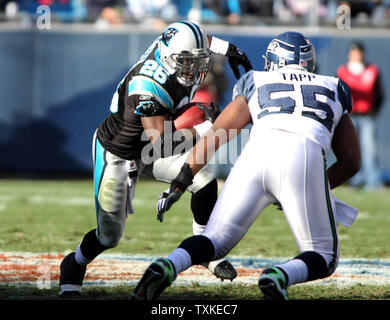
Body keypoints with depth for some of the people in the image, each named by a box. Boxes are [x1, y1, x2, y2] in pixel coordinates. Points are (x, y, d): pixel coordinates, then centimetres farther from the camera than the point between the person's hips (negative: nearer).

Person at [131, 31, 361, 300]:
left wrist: (181, 181, 23)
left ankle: (168, 265, -21)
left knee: (216, 241, 10)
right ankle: (281, 276, -22)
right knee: (324, 258, 11)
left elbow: (215, 135, 22)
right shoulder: (334, 91, 34)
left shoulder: (257, 85, 31)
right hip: (306, 160, -1)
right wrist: (310, 192, 40)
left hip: (258, 152, 1)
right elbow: (351, 162, 32)